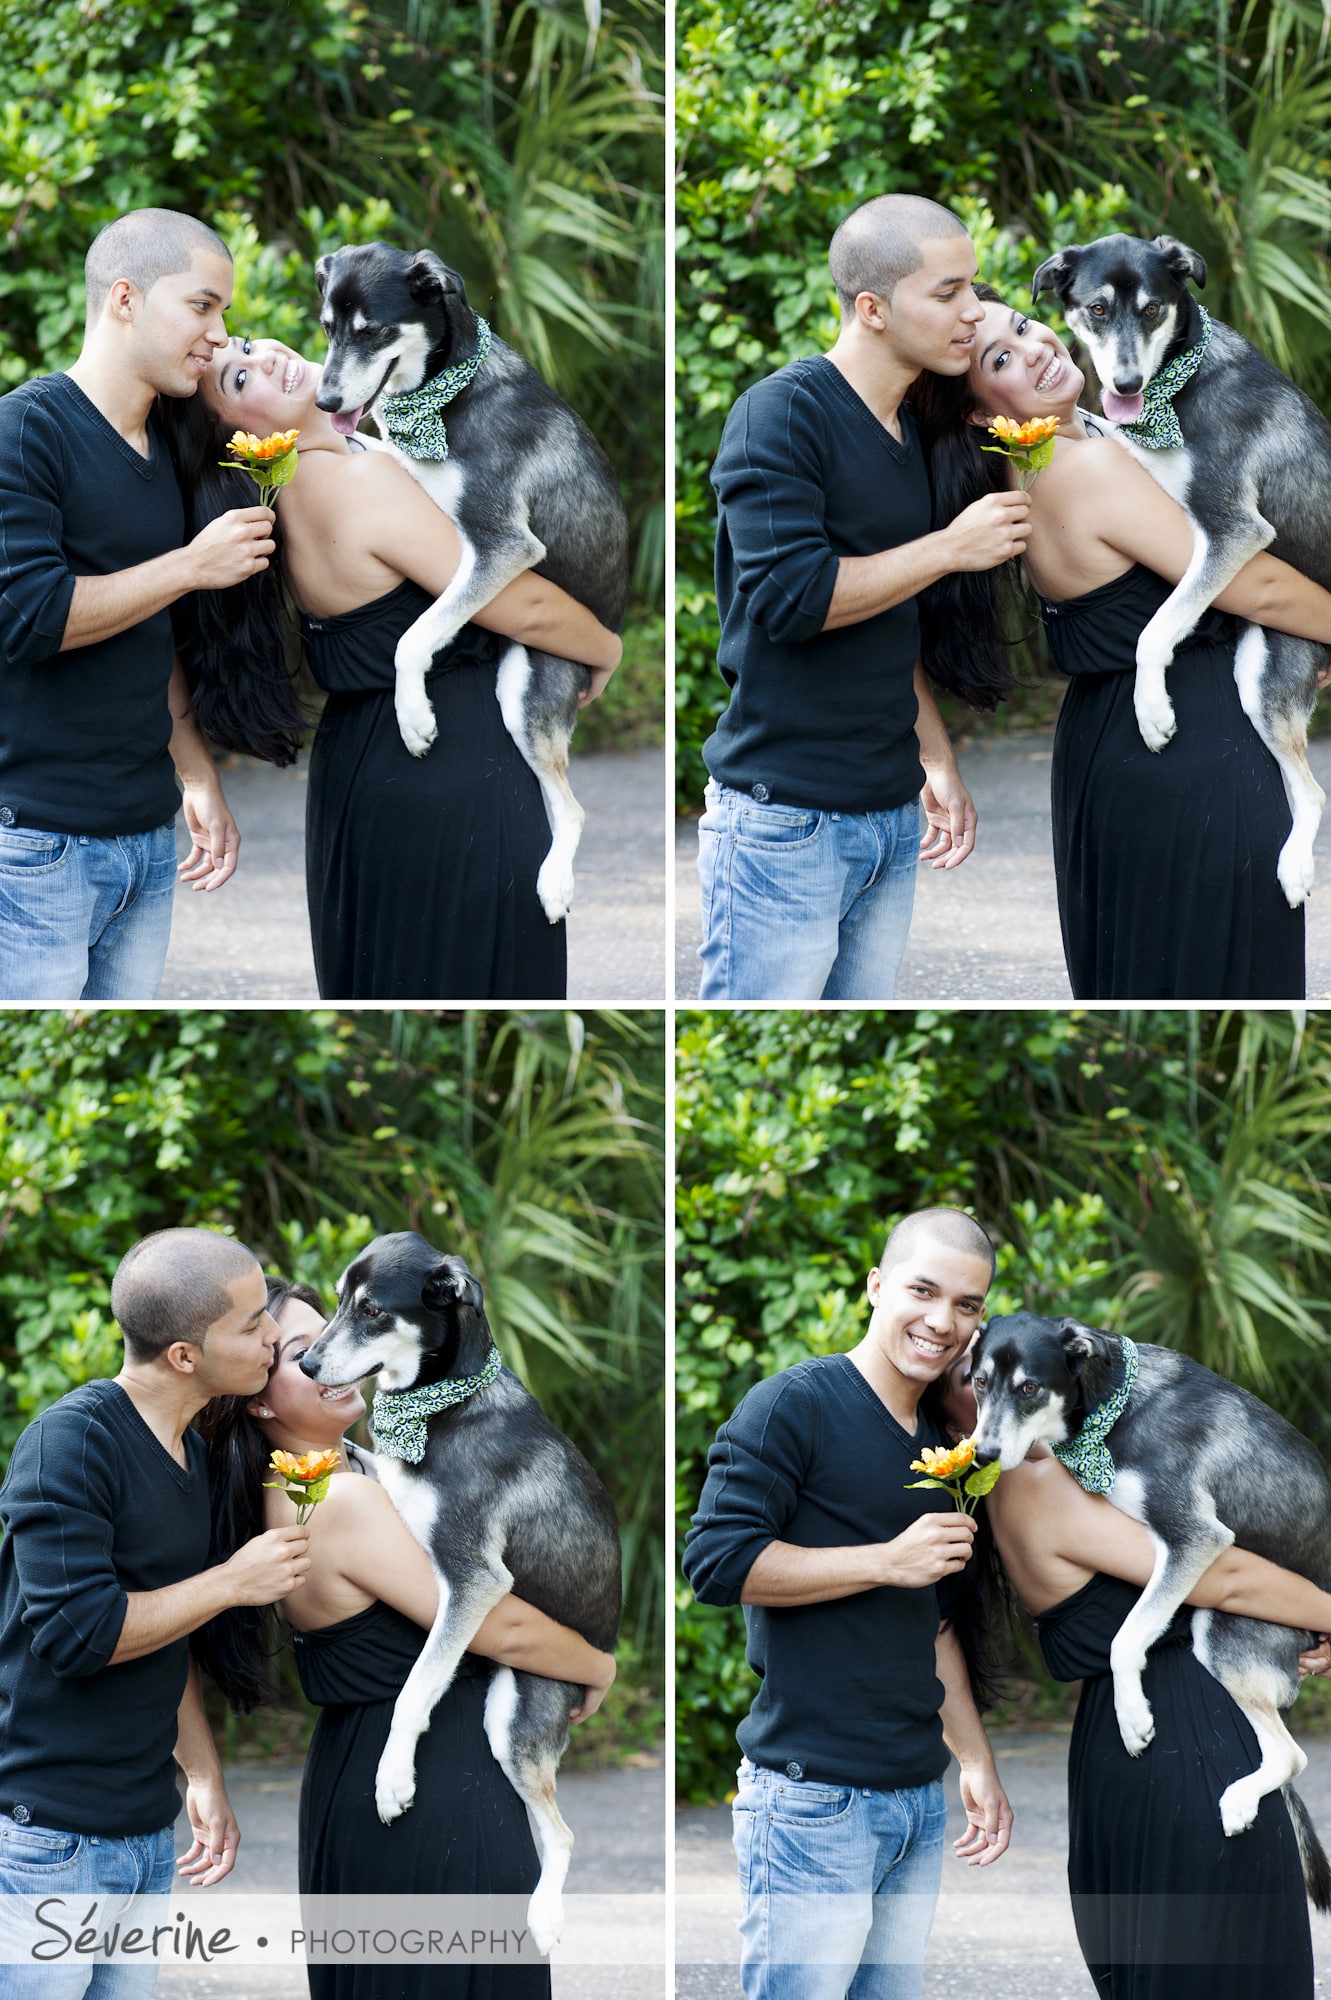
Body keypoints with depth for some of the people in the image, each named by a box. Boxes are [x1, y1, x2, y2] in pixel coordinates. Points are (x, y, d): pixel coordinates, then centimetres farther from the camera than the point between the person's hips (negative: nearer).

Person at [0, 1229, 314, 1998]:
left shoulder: (193, 1456, 13)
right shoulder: (71, 1439, -15)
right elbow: (75, 1631, -22)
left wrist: (205, 1777, 15)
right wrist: (233, 1582, -14)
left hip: (147, 1838, 8)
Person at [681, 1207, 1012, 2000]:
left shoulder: (938, 1445, 18)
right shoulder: (796, 1405, -7)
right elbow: (718, 1561, -15)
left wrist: (979, 1763, 20)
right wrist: (889, 1561, -14)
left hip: (919, 1800, 8)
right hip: (813, 1796, -8)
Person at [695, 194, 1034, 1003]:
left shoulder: (912, 431, 15)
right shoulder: (783, 411, -10)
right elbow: (791, 595, -20)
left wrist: (939, 762, 17)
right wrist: (952, 547, -12)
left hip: (890, 815, 8)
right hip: (785, 817, -8)